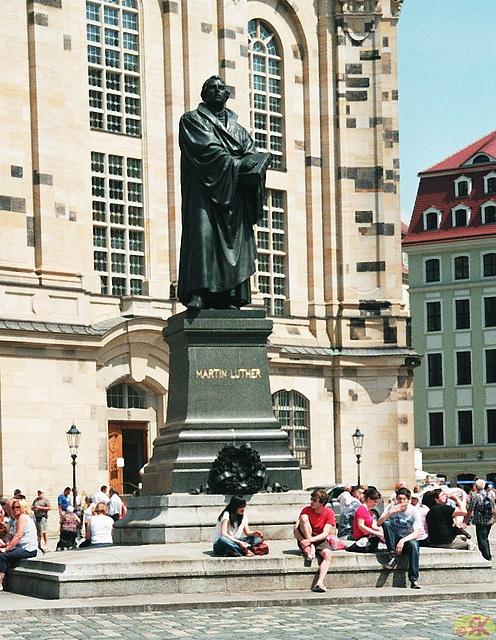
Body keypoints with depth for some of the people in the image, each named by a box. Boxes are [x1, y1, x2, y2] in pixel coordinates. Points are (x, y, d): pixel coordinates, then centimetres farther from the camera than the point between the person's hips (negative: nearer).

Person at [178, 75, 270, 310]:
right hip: (204, 192, -5)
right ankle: (198, 295, -23)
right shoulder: (192, 121, 8)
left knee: (235, 243, -4)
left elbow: (253, 157, 10)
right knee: (203, 234, -17)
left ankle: (229, 297, -7)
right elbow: (207, 150, -8)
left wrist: (252, 168, -14)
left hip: (234, 195, 5)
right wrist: (238, 163, -13)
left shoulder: (238, 129, 24)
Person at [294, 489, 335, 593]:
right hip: (306, 539, 0)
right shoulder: (306, 510, -4)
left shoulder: (329, 513, -6)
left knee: (328, 554, -34)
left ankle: (319, 583, -44)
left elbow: (325, 534, -16)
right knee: (304, 517, -23)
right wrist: (303, 541, -29)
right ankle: (310, 549, -26)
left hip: (320, 540, 0)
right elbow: (295, 530, -10)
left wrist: (310, 540, -31)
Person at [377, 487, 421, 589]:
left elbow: (416, 533, -18)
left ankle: (414, 580, -36)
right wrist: (390, 512, -29)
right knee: (386, 523, -25)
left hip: (407, 539, -2)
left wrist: (402, 541, -34)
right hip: (393, 539, 2)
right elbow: (379, 524, -14)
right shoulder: (391, 507, -4)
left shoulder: (414, 511, -10)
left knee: (414, 545, -37)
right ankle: (393, 557, -27)